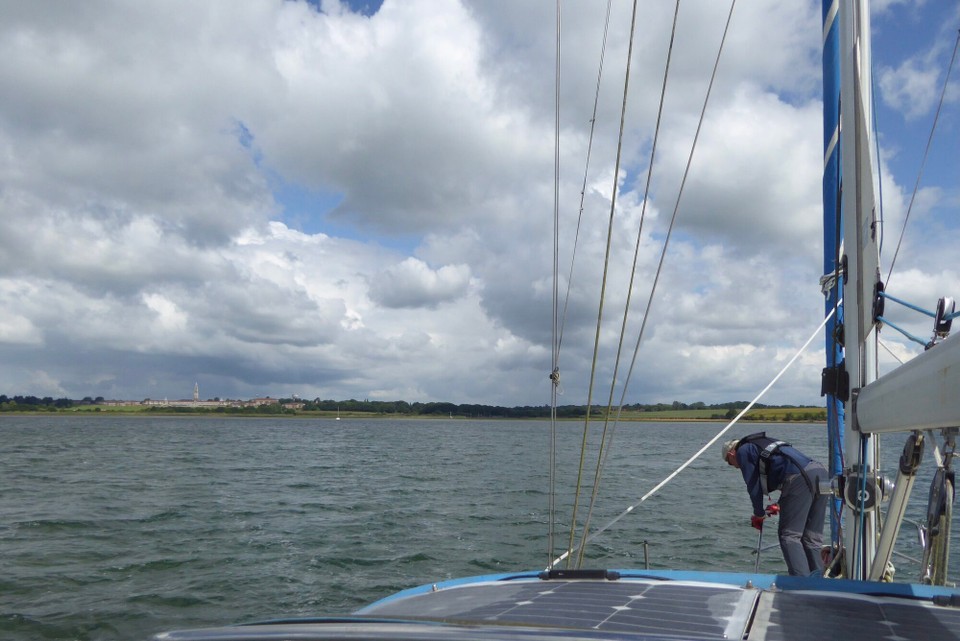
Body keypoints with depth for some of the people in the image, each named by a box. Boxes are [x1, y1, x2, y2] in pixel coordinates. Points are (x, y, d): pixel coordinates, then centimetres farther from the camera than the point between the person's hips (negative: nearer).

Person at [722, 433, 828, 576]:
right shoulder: (764, 443, 35)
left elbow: (753, 486, 10)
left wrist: (759, 514, 23)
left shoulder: (743, 450, 11)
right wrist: (780, 504, 38)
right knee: (813, 537, 11)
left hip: (800, 477, -8)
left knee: (789, 535, -6)